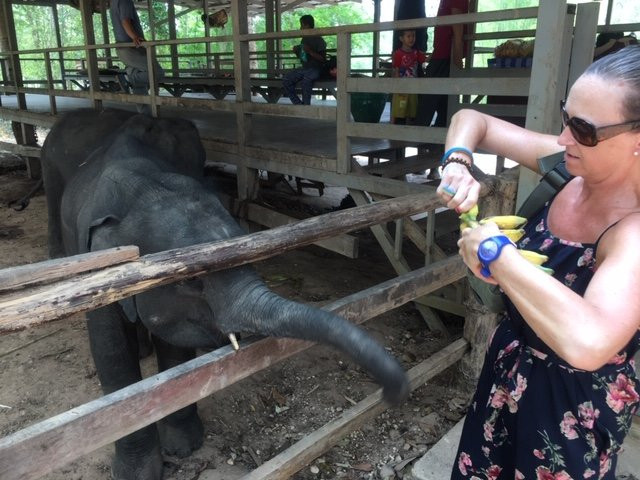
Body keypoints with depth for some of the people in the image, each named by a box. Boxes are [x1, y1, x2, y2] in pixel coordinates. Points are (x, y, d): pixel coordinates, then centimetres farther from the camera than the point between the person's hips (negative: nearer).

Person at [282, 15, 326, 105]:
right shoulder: (304, 39, 16)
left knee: (306, 79, -39)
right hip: (304, 68, 7)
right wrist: (297, 52, 3)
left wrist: (310, 52, -21)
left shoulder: (318, 39, -6)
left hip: (315, 69, -7)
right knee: (286, 79, -14)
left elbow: (323, 59, -11)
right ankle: (299, 104, -11)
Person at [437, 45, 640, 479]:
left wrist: (493, 249, -39)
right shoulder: (568, 166, -13)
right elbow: (471, 119, -3)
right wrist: (458, 163, -25)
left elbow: (587, 342, -51)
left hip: (575, 406, -6)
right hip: (510, 369, 6)